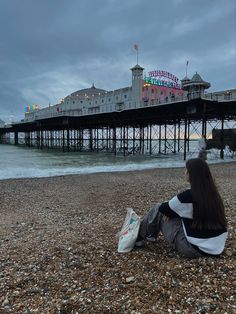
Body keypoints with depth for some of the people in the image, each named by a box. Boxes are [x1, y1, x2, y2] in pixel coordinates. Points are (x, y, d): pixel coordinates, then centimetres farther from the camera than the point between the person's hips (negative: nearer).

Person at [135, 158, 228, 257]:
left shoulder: (188, 195, -22)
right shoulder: (213, 193, 0)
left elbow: (163, 208, -8)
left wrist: (170, 212, 13)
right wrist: (171, 212, 8)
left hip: (194, 249, -7)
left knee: (158, 210, 2)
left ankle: (138, 238, 22)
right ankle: (150, 235, 37)